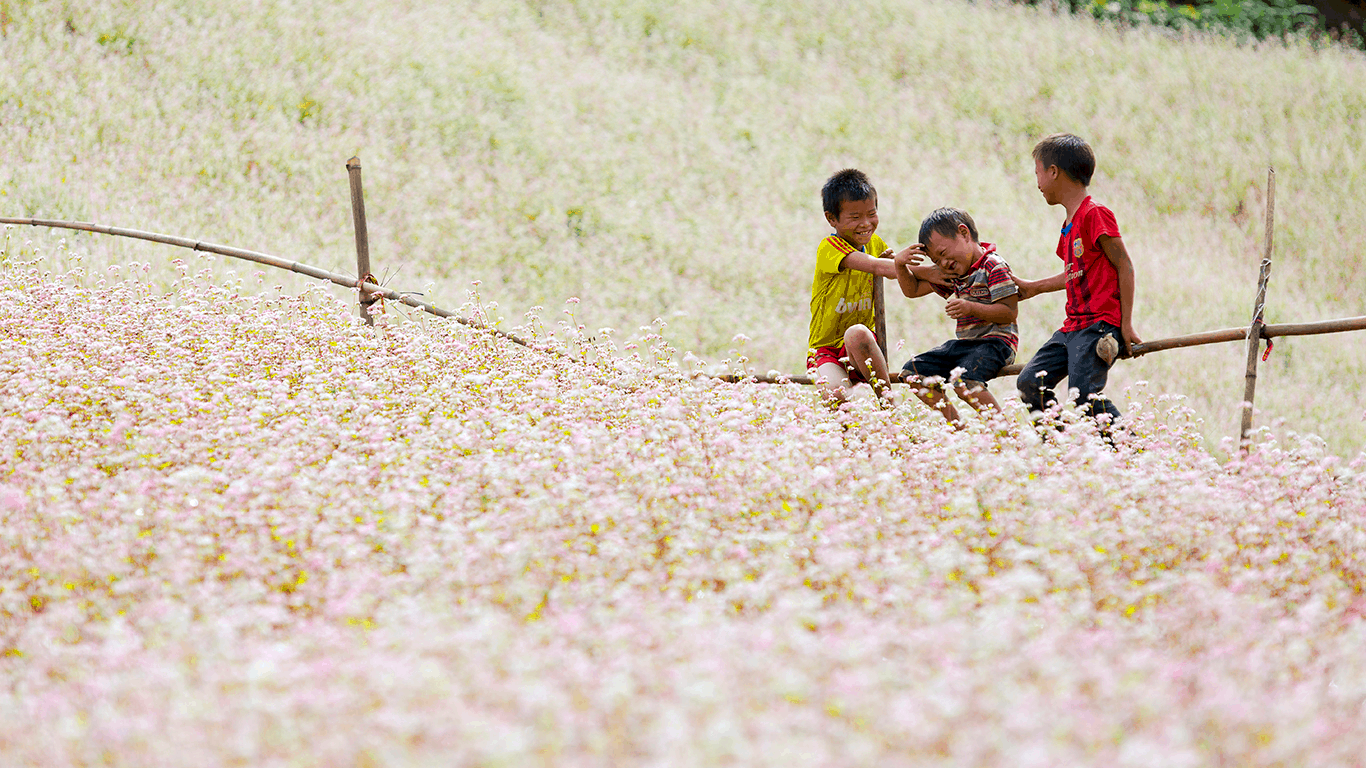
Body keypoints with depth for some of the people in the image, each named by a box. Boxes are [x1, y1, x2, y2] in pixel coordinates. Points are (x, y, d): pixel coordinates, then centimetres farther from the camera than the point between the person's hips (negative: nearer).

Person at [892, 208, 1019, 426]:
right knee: (914, 371, 2)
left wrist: (971, 308, -29)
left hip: (995, 342, -9)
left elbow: (1010, 312, -18)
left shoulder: (994, 267, -12)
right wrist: (900, 265, 1)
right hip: (963, 342, 9)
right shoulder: (951, 274, 12)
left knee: (963, 380, -34)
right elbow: (913, 289, 20)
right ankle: (956, 426, -1)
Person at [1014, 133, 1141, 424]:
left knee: (1085, 394, -22)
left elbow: (1124, 266, -12)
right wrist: (1033, 287, 38)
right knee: (1029, 383, 2)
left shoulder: (1095, 214, -11)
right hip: (1072, 328, 10)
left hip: (1100, 324, -10)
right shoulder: (1069, 225, 18)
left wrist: (1126, 323, -13)